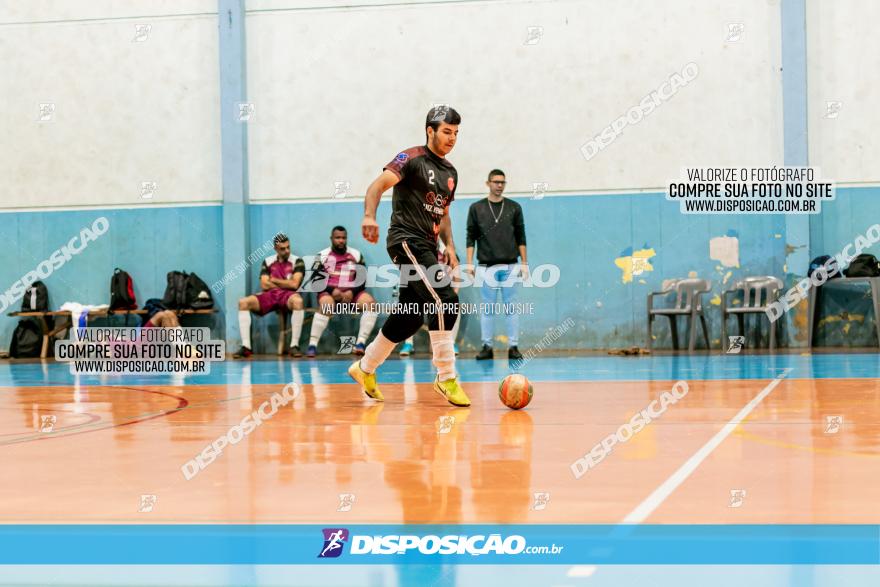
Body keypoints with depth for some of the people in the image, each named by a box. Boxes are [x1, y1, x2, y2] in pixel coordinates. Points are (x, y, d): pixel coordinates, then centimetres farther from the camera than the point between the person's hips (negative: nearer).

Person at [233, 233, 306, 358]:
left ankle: (294, 346, -35)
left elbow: (294, 284, -7)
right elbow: (264, 285, 4)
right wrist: (285, 284, 1)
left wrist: (274, 280, 1)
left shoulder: (297, 261, 6)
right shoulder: (267, 262, 15)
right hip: (270, 295, 3)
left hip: (288, 295, -3)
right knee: (243, 302, -20)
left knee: (298, 301, -40)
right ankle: (246, 347, -23)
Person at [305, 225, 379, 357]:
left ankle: (361, 343, -30)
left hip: (351, 292, 3)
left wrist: (351, 292, -12)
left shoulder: (356, 255, 11)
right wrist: (332, 291, -17)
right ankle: (312, 345, -36)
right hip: (329, 292, -3)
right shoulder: (322, 256, 5)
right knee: (326, 306, -37)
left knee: (371, 303, -26)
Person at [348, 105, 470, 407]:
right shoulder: (412, 158, -6)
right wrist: (369, 216, -37)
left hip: (427, 247, 9)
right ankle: (446, 378, -15)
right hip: (406, 240, -9)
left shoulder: (450, 172, 18)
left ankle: (365, 368, 27)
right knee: (445, 300, -21)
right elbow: (379, 184, -19)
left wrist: (449, 246, 13)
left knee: (410, 316, 11)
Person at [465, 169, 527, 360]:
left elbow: (521, 237, 7)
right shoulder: (476, 208, 5)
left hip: (510, 266, 0)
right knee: (488, 308, 3)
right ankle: (487, 347, 8)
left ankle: (513, 347, 4)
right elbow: (471, 237, 4)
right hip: (487, 266, 0)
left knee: (511, 308, 1)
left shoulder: (514, 207, 6)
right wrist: (469, 263, -3)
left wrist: (524, 263, 2)